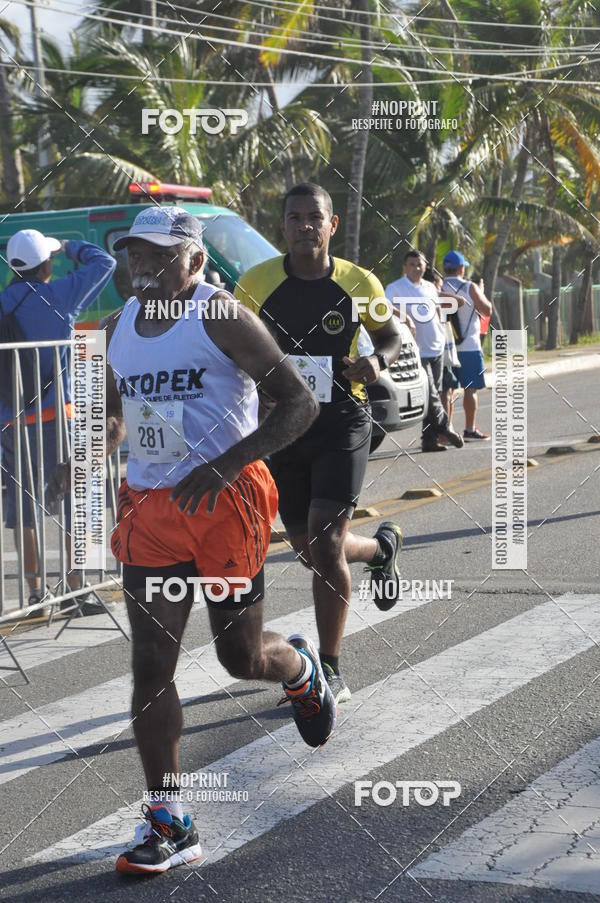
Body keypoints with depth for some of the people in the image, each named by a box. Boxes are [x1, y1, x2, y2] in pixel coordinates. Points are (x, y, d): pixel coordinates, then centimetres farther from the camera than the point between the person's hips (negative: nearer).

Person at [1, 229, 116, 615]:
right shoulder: (59, 295, -5)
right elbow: (104, 262, 6)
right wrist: (71, 247, 21)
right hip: (54, 415, -4)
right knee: (74, 498, 3)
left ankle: (36, 591, 14)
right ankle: (76, 589, 0)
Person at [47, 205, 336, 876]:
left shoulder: (222, 318, -11)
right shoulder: (118, 329, 9)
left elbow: (300, 405, -15)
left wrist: (223, 467, -25)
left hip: (225, 501, -5)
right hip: (150, 507, 5)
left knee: (240, 656, 7)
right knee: (150, 665, -2)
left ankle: (300, 668, 45)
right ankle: (168, 826, 5)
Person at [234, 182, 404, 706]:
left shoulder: (359, 284, -5)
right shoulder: (257, 283, -3)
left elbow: (391, 335, 11)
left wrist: (377, 361, -11)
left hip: (342, 425, -3)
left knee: (325, 544, -12)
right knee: (309, 549, 12)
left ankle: (331, 669, 1)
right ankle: (382, 547, 46)